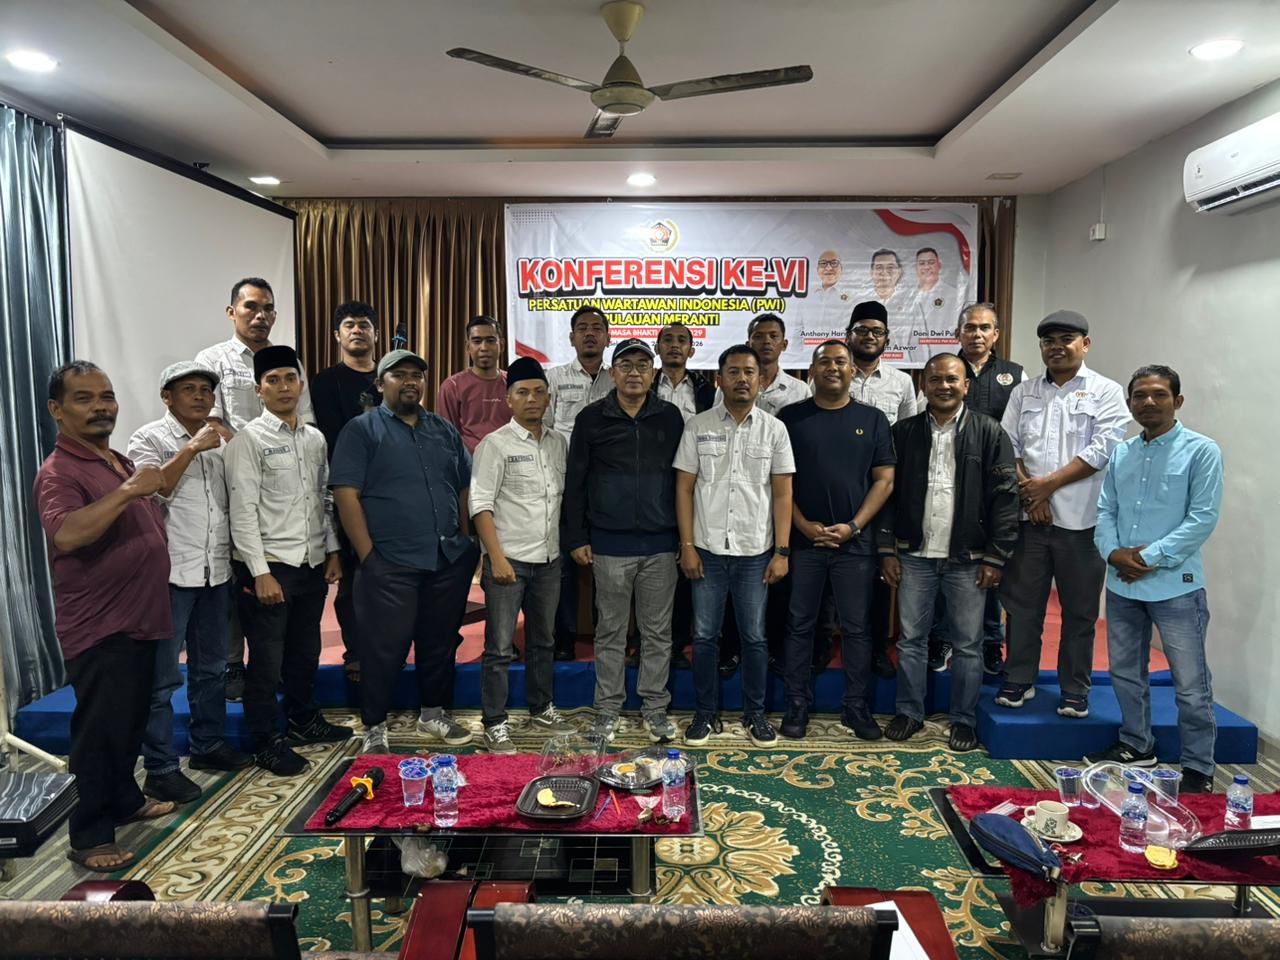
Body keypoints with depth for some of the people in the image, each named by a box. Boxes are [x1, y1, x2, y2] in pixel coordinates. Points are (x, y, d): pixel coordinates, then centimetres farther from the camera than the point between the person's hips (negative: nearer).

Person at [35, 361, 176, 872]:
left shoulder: (122, 461, 13)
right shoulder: (58, 473, -16)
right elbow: (67, 534, -36)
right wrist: (127, 491, -36)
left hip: (139, 620, 9)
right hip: (98, 629, -9)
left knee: (132, 720, 20)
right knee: (98, 730, 0)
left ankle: (125, 798, 36)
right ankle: (89, 836, 12)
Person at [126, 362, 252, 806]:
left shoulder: (219, 441, 13)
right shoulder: (149, 438, -4)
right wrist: (191, 448, -23)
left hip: (216, 571, 6)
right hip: (170, 573, -6)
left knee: (211, 667, 16)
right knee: (162, 676, 0)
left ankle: (208, 744, 30)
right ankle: (160, 769, 8)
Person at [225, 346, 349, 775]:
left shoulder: (315, 439, 10)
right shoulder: (248, 439, -9)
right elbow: (243, 512, -13)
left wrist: (333, 551, 9)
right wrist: (261, 573, -17)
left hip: (313, 564, 6)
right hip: (269, 565, -6)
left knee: (306, 651, 18)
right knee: (267, 658, 3)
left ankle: (303, 719, 37)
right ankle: (267, 743, 17)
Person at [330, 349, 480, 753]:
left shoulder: (445, 430, 15)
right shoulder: (361, 430, 0)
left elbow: (465, 489, 17)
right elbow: (346, 495, -8)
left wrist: (467, 543, 8)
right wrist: (368, 555, -13)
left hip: (449, 560, 5)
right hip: (390, 564, -5)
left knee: (441, 641, 14)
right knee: (385, 647, 1)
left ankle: (434, 713, 32)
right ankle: (374, 728, 18)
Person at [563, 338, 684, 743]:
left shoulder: (671, 417, 5)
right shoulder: (592, 418, 1)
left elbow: (683, 479, 9)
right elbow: (575, 482, 3)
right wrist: (577, 538, -1)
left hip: (660, 544, 1)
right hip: (609, 544, -1)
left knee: (658, 630, 9)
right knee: (611, 630, 9)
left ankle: (655, 706, 23)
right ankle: (607, 709, 21)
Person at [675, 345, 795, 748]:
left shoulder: (774, 428, 2)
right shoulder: (698, 426, 1)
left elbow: (782, 493, 2)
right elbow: (684, 488, 1)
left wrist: (782, 551, -3)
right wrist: (687, 546, -5)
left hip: (755, 552, 0)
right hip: (707, 549, 0)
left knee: (754, 636, 8)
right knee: (704, 636, 8)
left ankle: (755, 714, 24)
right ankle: (706, 713, 22)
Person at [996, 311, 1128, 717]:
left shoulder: (1106, 392, 2)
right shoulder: (1023, 393, 12)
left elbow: (1102, 450, -9)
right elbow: (1007, 446, 5)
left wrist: (1049, 484, -12)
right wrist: (1029, 491, -8)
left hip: (1081, 517, -2)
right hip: (1029, 515, 3)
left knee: (1079, 610, 7)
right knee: (1022, 602, 8)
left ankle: (1075, 689, 20)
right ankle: (1019, 679, 22)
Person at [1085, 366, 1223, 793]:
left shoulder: (1201, 451, -7)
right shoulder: (1120, 453, 9)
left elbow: (1203, 517, -13)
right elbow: (1105, 510, 8)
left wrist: (1150, 557, -16)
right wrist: (1113, 552, -9)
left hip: (1176, 585, -6)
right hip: (1121, 584, 6)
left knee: (1191, 684, 3)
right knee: (1125, 671, 18)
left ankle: (1198, 768, 18)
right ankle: (1136, 745, 37)